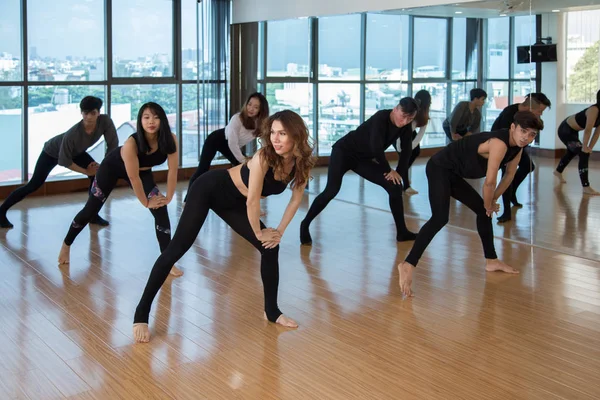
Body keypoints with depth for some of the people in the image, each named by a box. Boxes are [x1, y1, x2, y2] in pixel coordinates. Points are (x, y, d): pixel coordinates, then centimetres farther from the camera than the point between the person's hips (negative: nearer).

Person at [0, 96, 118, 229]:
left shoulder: (105, 121, -34)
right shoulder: (73, 134, -43)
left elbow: (113, 144, -19)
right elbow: (64, 161, -31)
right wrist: (86, 171, -22)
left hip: (76, 152, 5)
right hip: (52, 152, -5)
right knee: (34, 185, -4)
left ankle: (93, 214, 0)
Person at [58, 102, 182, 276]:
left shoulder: (170, 140, -32)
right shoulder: (131, 143, -41)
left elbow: (173, 170, -21)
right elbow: (133, 178, -32)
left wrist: (168, 197, -17)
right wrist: (146, 203, -21)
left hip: (143, 171, 3)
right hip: (113, 166, -3)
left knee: (161, 210, -14)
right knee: (90, 210, 8)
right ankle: (66, 245, 34)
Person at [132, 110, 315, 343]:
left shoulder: (301, 163, -14)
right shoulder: (264, 157, -32)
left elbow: (296, 199, 0)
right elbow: (252, 201, -26)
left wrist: (280, 231, -2)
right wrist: (259, 233, -11)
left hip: (234, 202, 7)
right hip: (210, 189, -6)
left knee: (270, 247, 1)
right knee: (177, 249, -10)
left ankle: (271, 311, 17)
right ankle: (141, 314, -3)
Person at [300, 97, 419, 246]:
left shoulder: (405, 126, -8)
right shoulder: (381, 117, -28)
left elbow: (406, 150, 2)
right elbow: (376, 148, -33)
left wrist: (399, 173, -9)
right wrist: (389, 170, -21)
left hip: (362, 159, 7)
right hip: (344, 151, -7)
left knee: (395, 186, -1)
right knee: (331, 190, -24)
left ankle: (402, 232, 7)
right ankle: (305, 224, -6)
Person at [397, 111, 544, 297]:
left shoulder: (517, 147, 2)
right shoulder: (499, 143, -26)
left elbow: (509, 175, 17)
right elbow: (490, 182, -23)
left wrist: (492, 201, 19)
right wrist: (489, 204, -5)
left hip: (452, 173, 10)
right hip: (439, 168, -10)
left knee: (483, 211, 18)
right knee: (440, 218, -26)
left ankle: (491, 261, 32)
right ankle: (407, 265, -34)